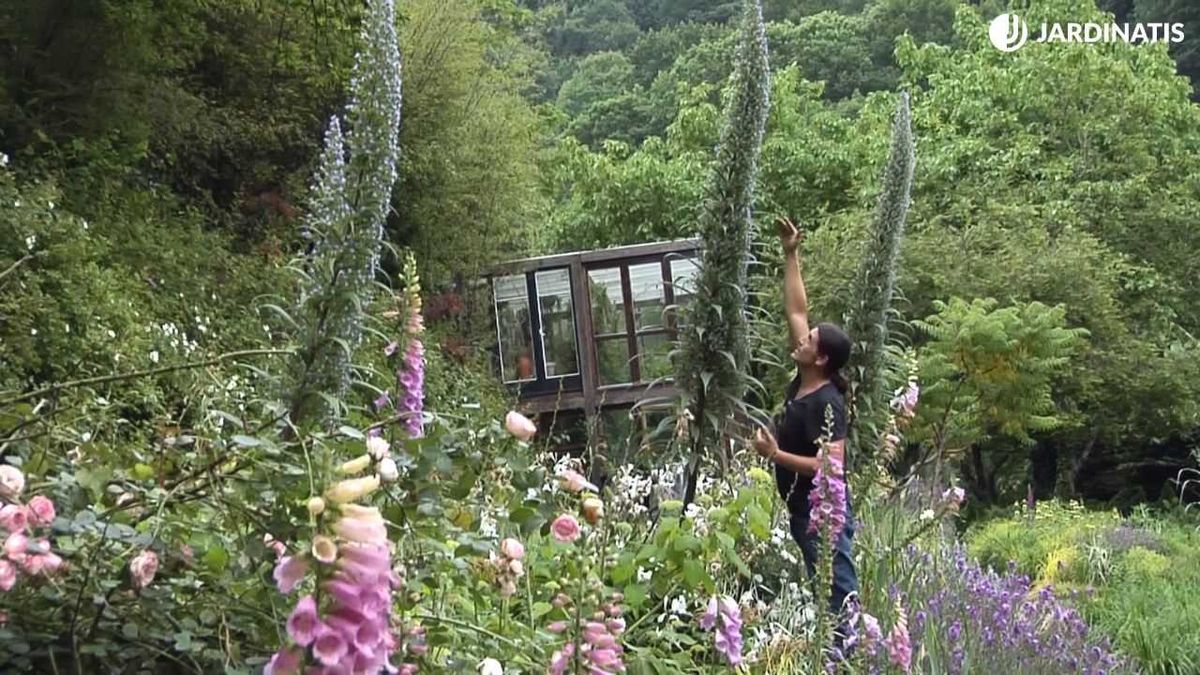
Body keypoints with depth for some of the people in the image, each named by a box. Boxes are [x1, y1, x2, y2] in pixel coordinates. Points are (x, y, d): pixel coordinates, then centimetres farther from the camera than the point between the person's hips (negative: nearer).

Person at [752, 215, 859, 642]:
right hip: (804, 514, 9)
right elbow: (796, 311, 10)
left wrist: (776, 454, -24)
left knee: (838, 598, -5)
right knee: (827, 595, 13)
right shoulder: (801, 384, 5)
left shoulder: (826, 403, -18)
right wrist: (790, 255, 9)